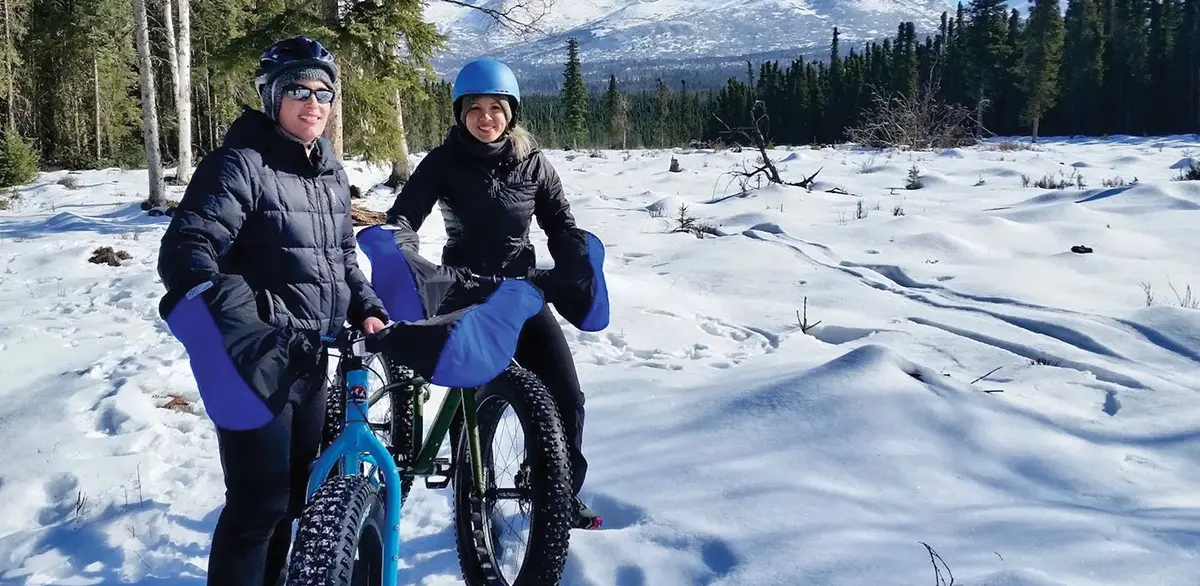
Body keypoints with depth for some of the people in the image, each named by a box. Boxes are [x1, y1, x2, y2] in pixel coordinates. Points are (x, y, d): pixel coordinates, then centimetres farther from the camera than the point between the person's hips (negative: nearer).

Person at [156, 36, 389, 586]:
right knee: (259, 503, -6)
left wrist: (366, 309, 7)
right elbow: (185, 252, -24)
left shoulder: (332, 172, 12)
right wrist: (236, 319, -40)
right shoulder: (240, 164, -13)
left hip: (310, 358, 8)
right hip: (256, 361, -8)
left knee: (298, 490, 20)